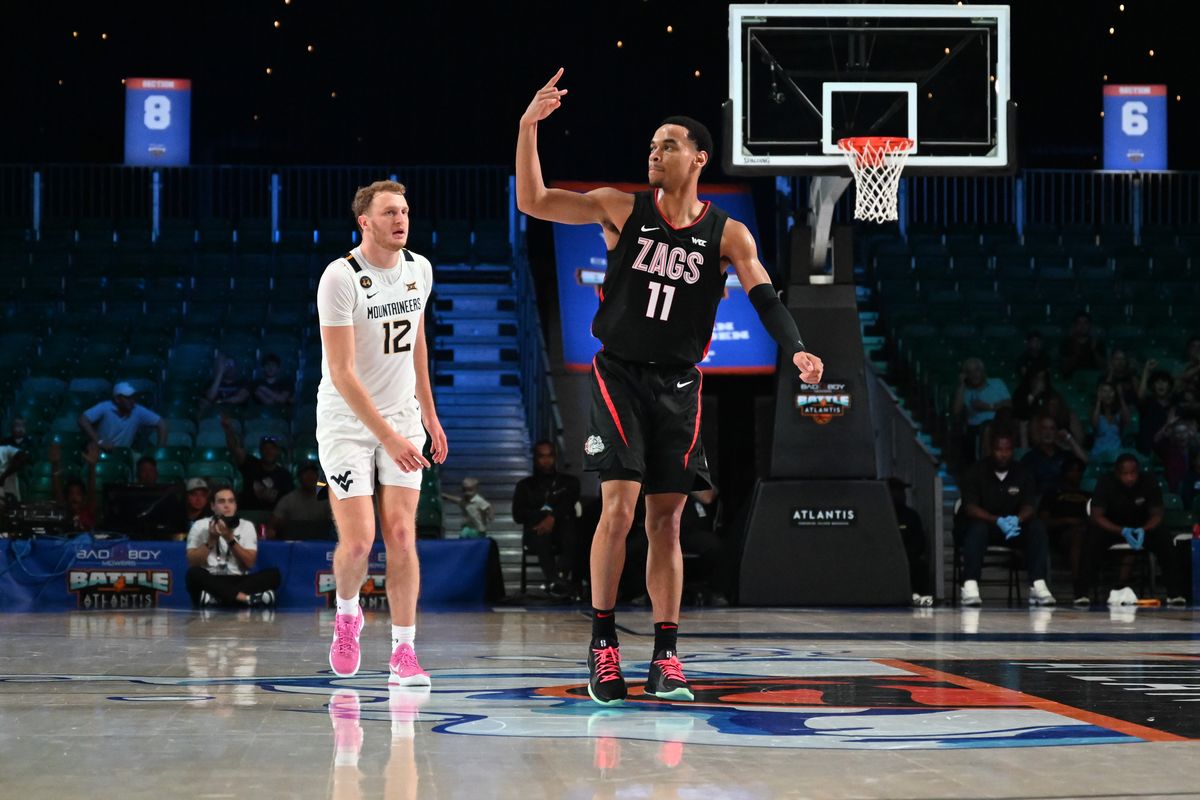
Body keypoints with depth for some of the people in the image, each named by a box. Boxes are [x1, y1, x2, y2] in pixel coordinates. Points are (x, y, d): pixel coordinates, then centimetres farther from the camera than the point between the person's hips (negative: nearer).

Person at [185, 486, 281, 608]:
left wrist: (230, 539, -11)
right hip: (210, 582, -2)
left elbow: (249, 563, -1)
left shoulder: (247, 526, 9)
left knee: (273, 574, -24)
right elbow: (192, 563, -2)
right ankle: (244, 597, -46)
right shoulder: (200, 526, 6)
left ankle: (216, 598, -38)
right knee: (194, 573, -34)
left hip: (239, 582, 2)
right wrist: (211, 540, -11)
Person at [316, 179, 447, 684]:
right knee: (358, 541, -11)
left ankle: (403, 653, -2)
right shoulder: (340, 278, -18)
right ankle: (347, 615, 21)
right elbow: (342, 374, -21)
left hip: (402, 416, 4)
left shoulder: (419, 269, 2)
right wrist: (388, 437, -26)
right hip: (347, 422, -4)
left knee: (401, 534, -6)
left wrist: (428, 413, 19)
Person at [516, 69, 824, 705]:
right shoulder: (621, 209, -1)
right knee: (619, 506, -13)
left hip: (679, 385, 2)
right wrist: (529, 126, -15)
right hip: (619, 374, -2)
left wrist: (796, 351, -28)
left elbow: (765, 299, -9)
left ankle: (665, 659, 9)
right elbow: (532, 202, -4)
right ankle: (603, 642, -2)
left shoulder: (727, 234, 0)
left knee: (666, 520, 4)